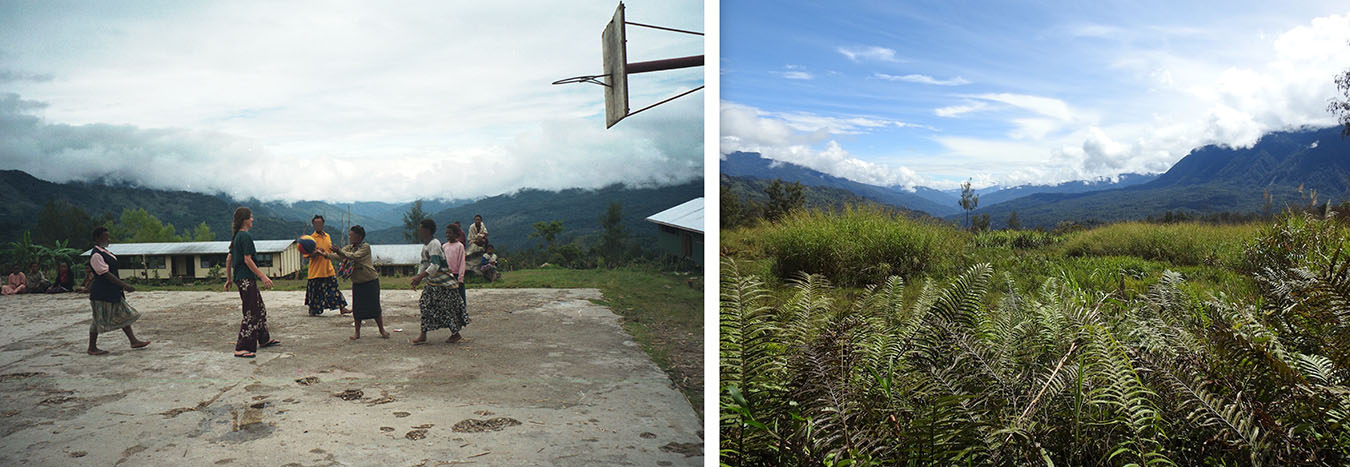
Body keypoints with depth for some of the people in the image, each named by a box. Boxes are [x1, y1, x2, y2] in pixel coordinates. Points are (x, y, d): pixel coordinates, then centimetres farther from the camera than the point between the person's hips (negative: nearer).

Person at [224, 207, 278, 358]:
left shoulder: (236, 236, 14)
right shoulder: (246, 236, -15)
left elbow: (229, 258, 18)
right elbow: (247, 260, -18)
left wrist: (229, 279, 23)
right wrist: (263, 276, -17)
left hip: (241, 278, 10)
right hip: (246, 279, -10)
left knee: (260, 309, 20)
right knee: (251, 314, -8)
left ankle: (265, 338, 33)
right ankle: (241, 349, -7)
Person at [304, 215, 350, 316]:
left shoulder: (327, 236, 11)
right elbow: (308, 255, -14)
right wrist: (316, 252, -30)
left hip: (328, 270, 6)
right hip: (316, 271, -5)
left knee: (334, 289, 7)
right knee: (315, 292, 3)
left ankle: (342, 308, 10)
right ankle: (312, 311, 18)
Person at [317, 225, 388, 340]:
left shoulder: (365, 247, -11)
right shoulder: (348, 248, 8)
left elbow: (355, 256, -26)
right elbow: (337, 255, -3)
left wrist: (340, 252, -34)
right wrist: (325, 254, -20)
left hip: (370, 282, -6)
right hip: (357, 283, 6)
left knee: (374, 307, -2)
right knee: (357, 308, 4)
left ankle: (382, 330, 11)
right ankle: (357, 332, 15)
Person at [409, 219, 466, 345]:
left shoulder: (434, 244, -19)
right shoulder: (425, 245, 11)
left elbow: (435, 265, -28)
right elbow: (424, 263, 17)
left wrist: (420, 276, -34)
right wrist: (418, 276, 5)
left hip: (442, 282, -9)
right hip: (432, 282, 9)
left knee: (446, 308, -3)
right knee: (425, 305, 7)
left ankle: (455, 334, 9)